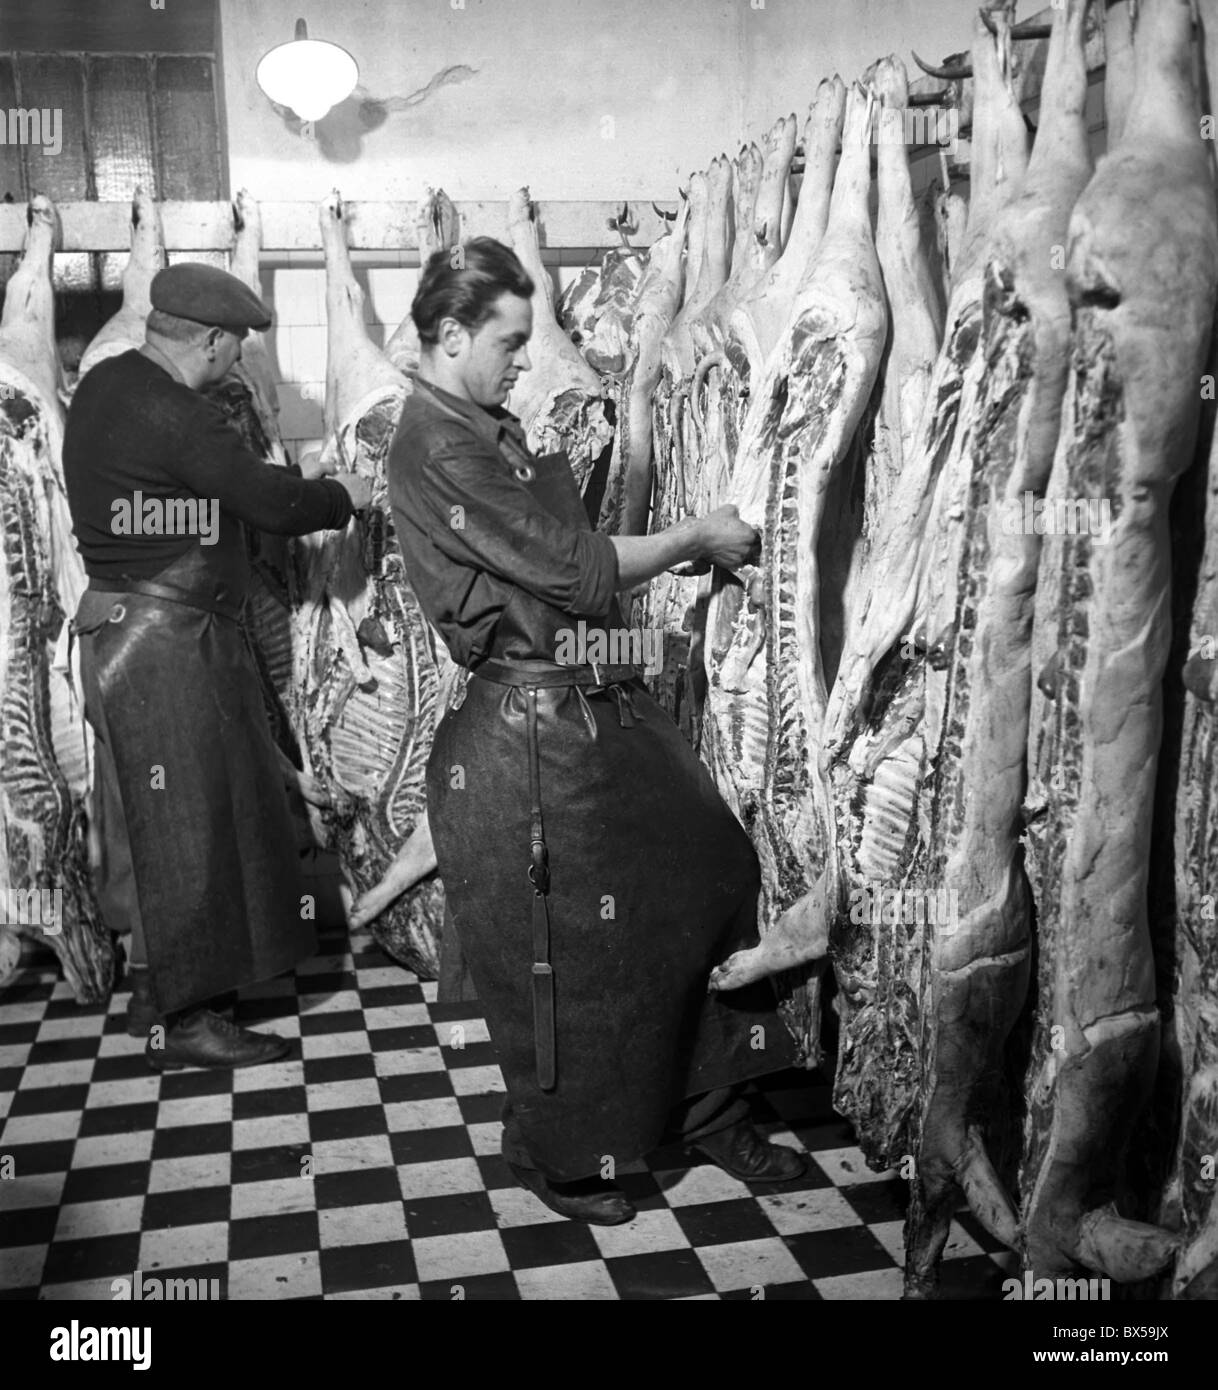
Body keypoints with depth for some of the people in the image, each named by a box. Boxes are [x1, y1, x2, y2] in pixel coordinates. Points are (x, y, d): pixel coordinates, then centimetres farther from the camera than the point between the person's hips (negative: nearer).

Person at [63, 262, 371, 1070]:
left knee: (169, 821, 18)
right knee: (184, 826, 0)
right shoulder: (170, 415, -21)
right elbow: (273, 501, -19)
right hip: (166, 644, -10)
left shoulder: (110, 384, 10)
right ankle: (178, 1022, 12)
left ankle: (173, 988, 31)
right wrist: (345, 495, -1)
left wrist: (318, 494, 9)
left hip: (132, 628, 10)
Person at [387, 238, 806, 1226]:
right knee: (559, 950, 5)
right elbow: (577, 571, -20)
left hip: (600, 702, 10)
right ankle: (556, 1155, 28)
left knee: (708, 874, 13)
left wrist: (689, 548, 7)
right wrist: (697, 538, -6)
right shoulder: (439, 449, -18)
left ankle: (708, 1106, 28)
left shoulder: (485, 430, 13)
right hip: (534, 728, -10)